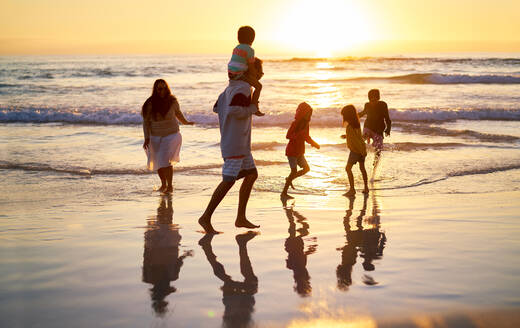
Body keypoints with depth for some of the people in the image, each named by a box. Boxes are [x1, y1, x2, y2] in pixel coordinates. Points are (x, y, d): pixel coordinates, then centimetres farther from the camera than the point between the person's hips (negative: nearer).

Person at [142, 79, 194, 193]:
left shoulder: (172, 101, -10)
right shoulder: (150, 104, -13)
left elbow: (178, 112, 12)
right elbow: (146, 121, -6)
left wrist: (186, 122, 27)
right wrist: (147, 138, -12)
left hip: (171, 135, -2)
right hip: (156, 137, 2)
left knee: (165, 160, -19)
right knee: (158, 162, 14)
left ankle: (170, 185, -3)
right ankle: (163, 184, 39)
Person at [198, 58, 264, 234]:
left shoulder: (232, 87, 15)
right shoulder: (243, 88, -14)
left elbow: (217, 107, 18)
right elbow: (235, 110, -27)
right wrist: (253, 107, -10)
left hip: (241, 144, 10)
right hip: (235, 143, -10)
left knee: (251, 174, 12)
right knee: (229, 180, -9)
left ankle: (241, 218, 14)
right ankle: (206, 217, -2)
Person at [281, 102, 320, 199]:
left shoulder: (305, 123, 5)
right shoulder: (295, 123, -18)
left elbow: (307, 137, 15)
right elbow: (288, 136, -22)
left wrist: (314, 143, 0)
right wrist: (299, 134, -34)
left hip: (300, 152, 8)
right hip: (292, 151, -8)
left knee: (306, 169, 4)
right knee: (294, 171, -7)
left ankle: (289, 179, 25)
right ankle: (284, 193, 2)